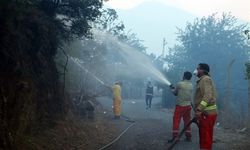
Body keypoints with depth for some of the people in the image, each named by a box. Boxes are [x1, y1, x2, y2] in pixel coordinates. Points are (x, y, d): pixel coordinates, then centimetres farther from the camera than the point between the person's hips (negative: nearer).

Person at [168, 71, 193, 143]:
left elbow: (175, 92, 4)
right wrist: (175, 88, 28)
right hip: (188, 105, 5)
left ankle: (175, 136, -8)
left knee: (176, 121, -2)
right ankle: (188, 136, 14)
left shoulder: (179, 84, -9)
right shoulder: (191, 85, 7)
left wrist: (172, 88, 25)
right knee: (187, 121, 12)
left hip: (180, 105, -5)